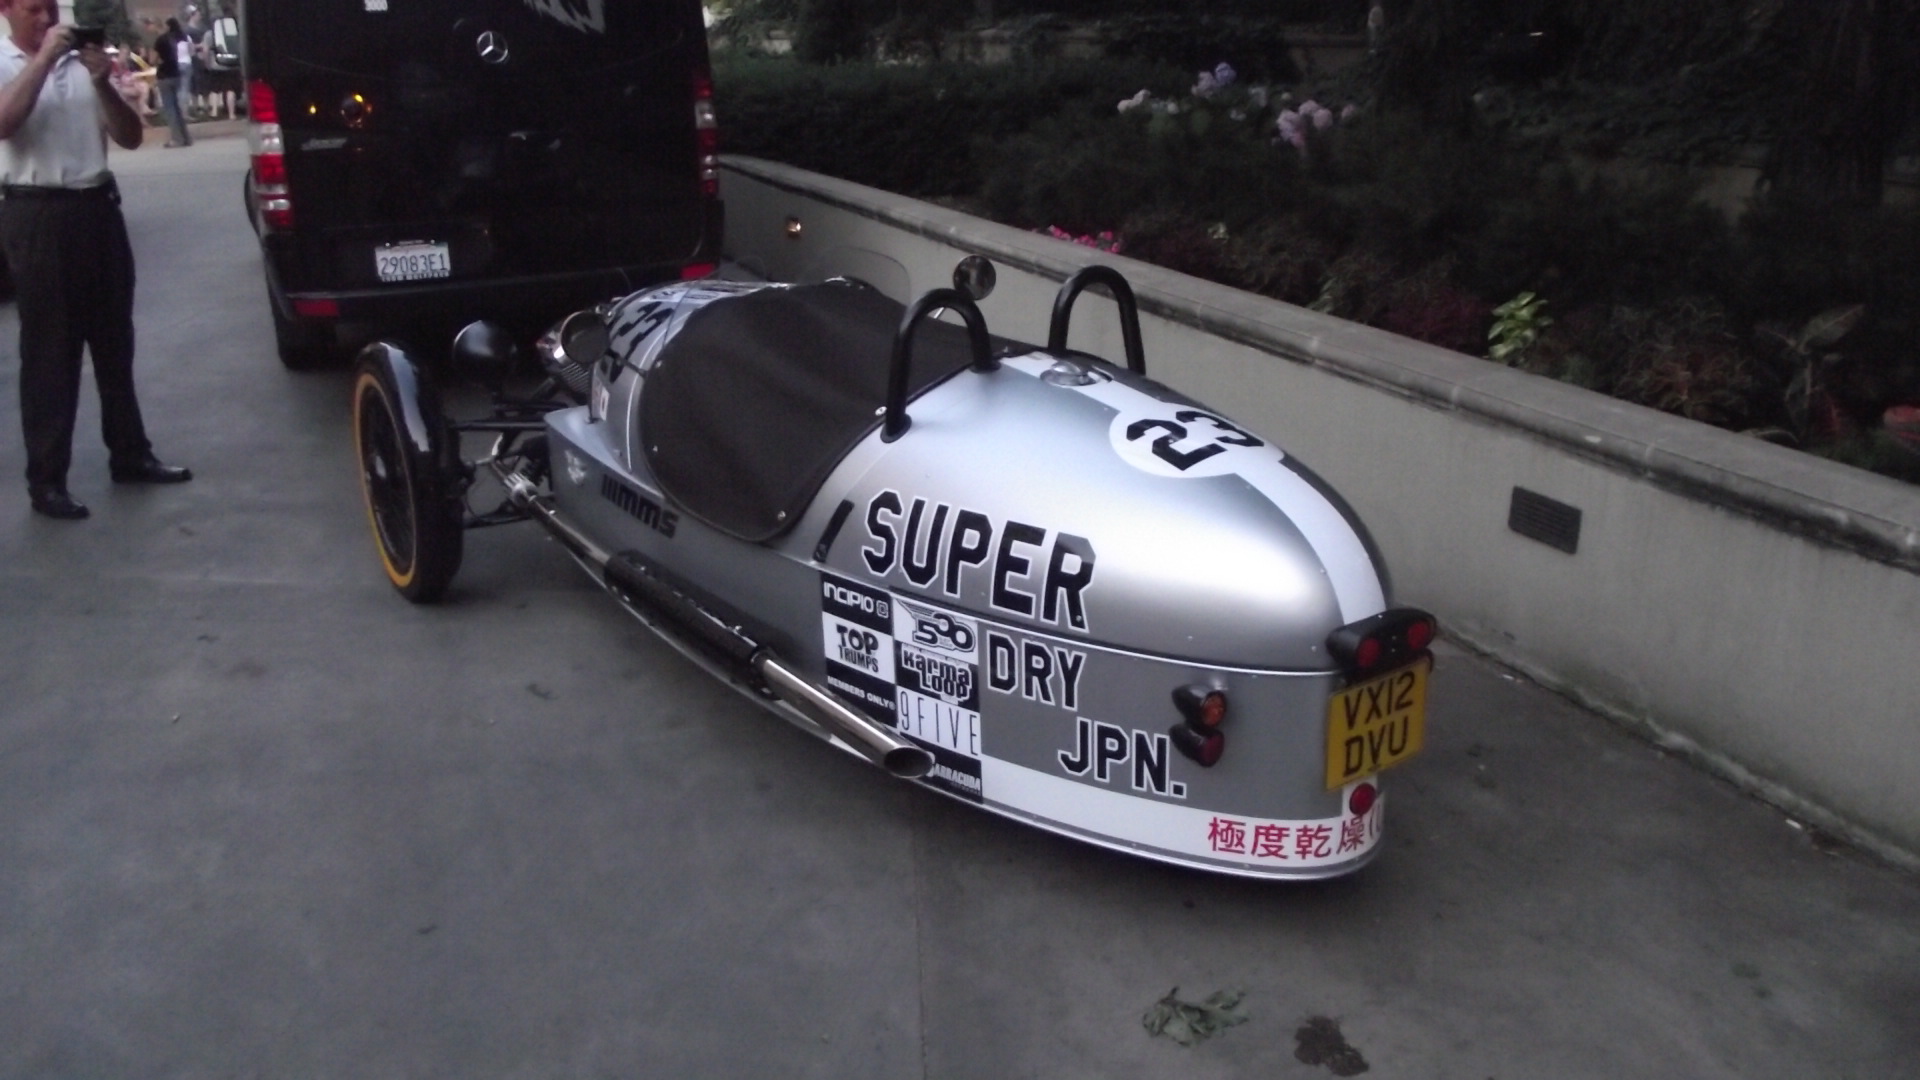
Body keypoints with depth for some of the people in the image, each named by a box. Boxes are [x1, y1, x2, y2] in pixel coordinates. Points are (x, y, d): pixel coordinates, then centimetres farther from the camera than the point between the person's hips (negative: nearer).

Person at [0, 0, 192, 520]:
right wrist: (43, 58, -17)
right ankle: (46, 480, 5)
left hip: (97, 206, 5)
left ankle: (130, 454, 26)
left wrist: (102, 83, -9)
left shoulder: (81, 62, 9)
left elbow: (130, 137, 7)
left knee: (114, 340, 13)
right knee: (48, 350, -1)